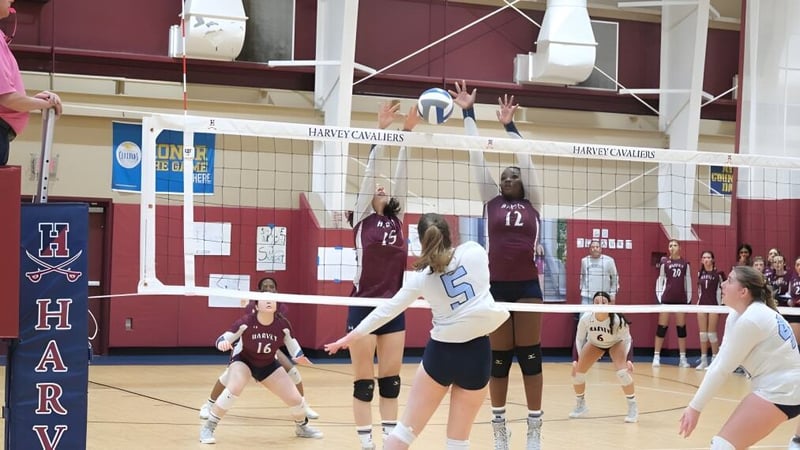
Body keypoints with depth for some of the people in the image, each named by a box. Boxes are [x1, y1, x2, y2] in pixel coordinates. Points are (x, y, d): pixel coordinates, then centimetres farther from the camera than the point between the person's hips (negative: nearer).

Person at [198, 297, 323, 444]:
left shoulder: (282, 324, -22)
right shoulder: (247, 321, -30)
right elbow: (223, 338, -30)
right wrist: (222, 343, -49)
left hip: (268, 365, 3)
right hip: (243, 361, -3)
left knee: (294, 398, -1)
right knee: (234, 388, -35)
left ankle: (302, 427, 35)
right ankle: (207, 428, -19)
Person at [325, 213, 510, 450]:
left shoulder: (422, 277, -1)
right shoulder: (474, 251, -3)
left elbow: (387, 309, 5)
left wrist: (354, 335, 16)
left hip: (441, 352, 0)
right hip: (477, 352, 0)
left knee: (406, 429, 10)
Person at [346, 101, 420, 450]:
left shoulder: (396, 219, 11)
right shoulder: (363, 218, 0)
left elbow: (401, 177, 5)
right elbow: (370, 171, -6)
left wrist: (407, 133, -1)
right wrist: (381, 131, -11)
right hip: (364, 305, -4)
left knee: (391, 377, 8)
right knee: (364, 380, 0)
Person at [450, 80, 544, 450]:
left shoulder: (533, 204, 10)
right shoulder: (492, 201, 10)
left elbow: (524, 158, 11)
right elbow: (476, 155, 9)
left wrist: (510, 125, 16)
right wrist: (468, 113, 10)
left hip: (527, 285, 0)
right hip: (496, 285, 0)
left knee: (530, 356, 2)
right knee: (498, 359, 5)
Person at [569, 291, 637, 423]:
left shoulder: (618, 320, -38)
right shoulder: (586, 318, -33)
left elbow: (626, 339, -18)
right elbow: (579, 339, -14)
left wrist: (627, 359, -29)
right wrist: (577, 359, -20)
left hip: (616, 343, -3)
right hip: (594, 343, 3)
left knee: (622, 371, -27)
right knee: (577, 371, -6)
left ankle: (633, 407, -8)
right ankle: (580, 405, 21)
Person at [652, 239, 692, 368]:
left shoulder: (685, 263, 5)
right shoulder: (664, 262, -1)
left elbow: (688, 281, 11)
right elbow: (660, 279, 2)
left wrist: (689, 298, 8)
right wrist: (658, 297, -4)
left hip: (681, 299, 2)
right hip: (666, 298, -2)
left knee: (681, 327, 6)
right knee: (662, 327, -1)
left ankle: (682, 358, 10)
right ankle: (656, 356, 3)